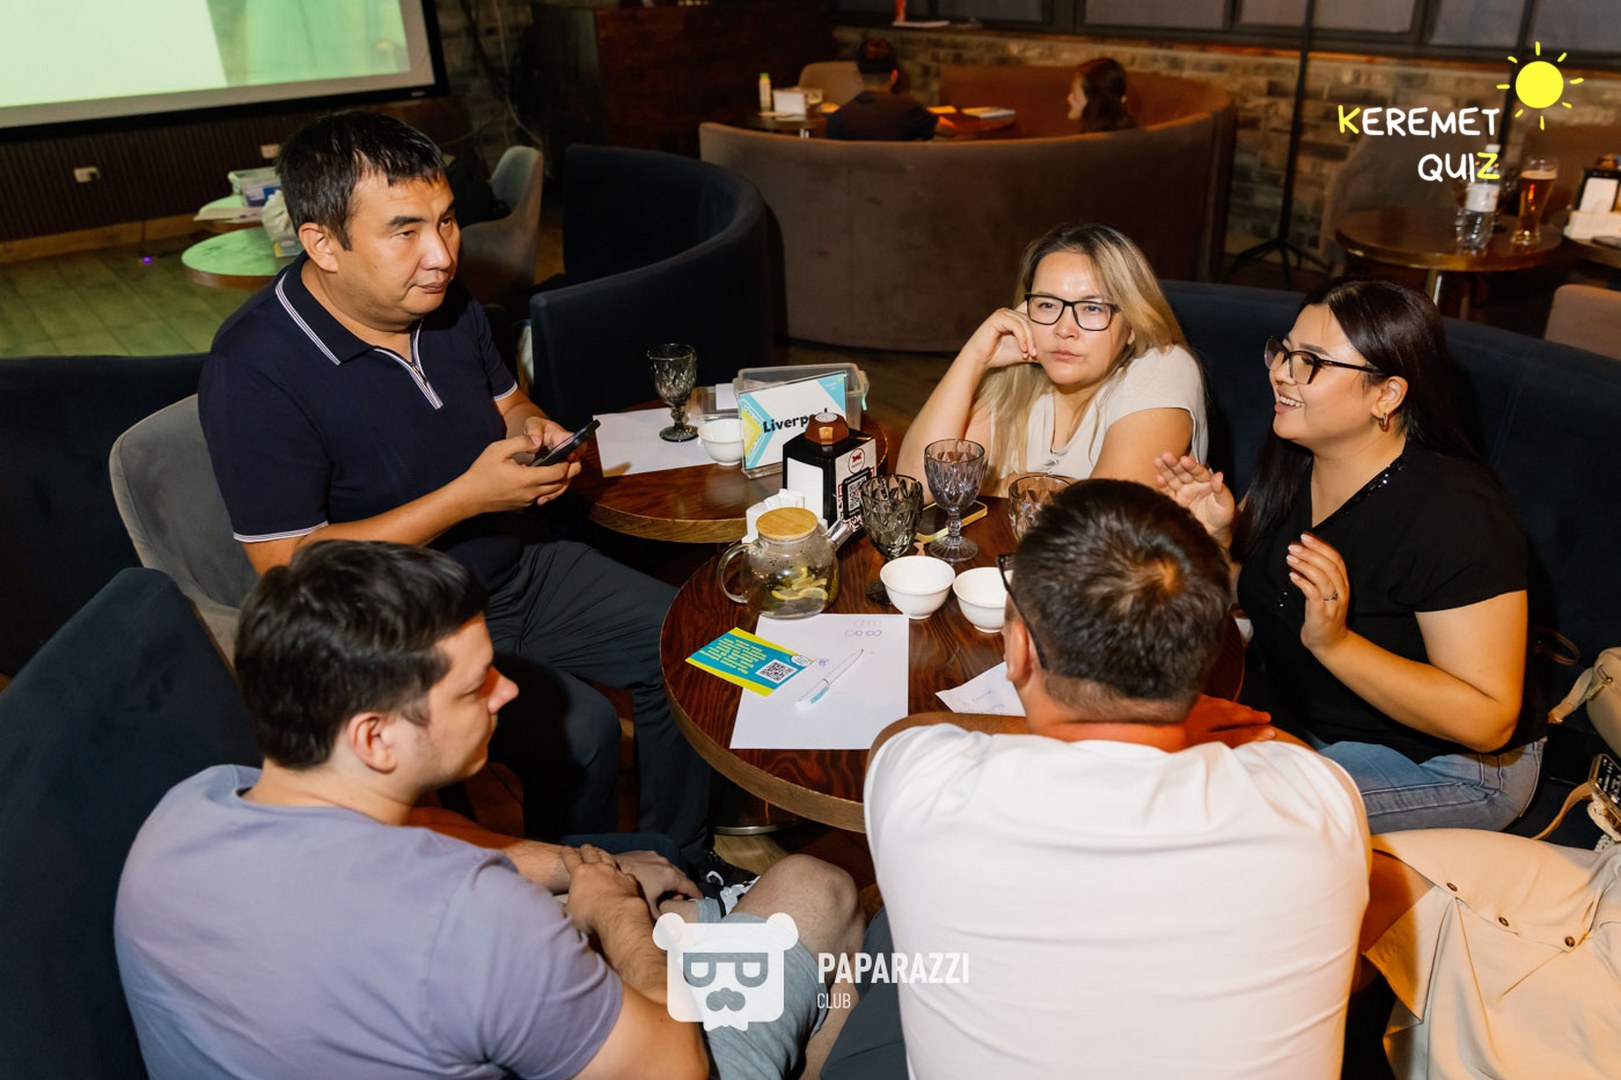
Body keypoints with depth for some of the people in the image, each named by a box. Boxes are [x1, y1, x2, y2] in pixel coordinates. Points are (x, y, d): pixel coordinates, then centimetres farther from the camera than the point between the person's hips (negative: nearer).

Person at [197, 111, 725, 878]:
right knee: (578, 730, -26)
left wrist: (533, 430, -8)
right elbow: (289, 571, -23)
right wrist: (467, 497, -27)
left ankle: (678, 859, 22)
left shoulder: (442, 303, 0)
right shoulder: (255, 371, -23)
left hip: (517, 573, 8)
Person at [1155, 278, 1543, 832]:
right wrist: (1218, 534, -11)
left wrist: (1335, 643, -37)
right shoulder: (1290, 464, -4)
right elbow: (1255, 594, 11)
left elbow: (1488, 720, -27)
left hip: (1440, 766, -7)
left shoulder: (1455, 516, -26)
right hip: (1307, 724, 7)